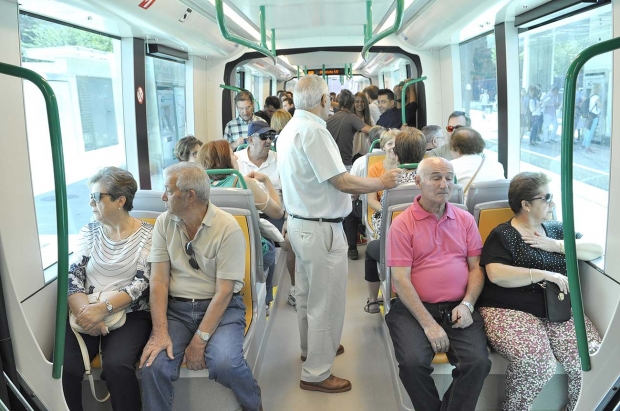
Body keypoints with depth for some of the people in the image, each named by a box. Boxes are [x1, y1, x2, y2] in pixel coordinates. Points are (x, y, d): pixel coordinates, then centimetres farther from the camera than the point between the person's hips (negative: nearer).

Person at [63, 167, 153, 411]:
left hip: (130, 314, -3)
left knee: (116, 365, -29)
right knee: (64, 364, -22)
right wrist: (86, 311, -17)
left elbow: (141, 284, -9)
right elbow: (73, 276, 2)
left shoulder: (147, 235, -1)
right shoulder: (89, 231, 11)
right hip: (87, 313, 3)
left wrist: (103, 309, -23)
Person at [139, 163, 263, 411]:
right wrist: (160, 331, -15)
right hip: (176, 307, 3)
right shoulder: (164, 223, 1)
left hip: (221, 307, -3)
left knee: (224, 363, -27)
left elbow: (224, 291, -14)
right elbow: (159, 280, -3)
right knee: (153, 365, -22)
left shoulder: (228, 228, -13)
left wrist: (199, 340, -19)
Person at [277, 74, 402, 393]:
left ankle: (311, 348, 42)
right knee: (326, 301, 3)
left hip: (300, 222, 10)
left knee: (308, 294, 23)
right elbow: (342, 182, -22)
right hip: (321, 229, -10)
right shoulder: (313, 130, -22)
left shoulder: (290, 129, 7)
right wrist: (383, 183, -8)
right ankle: (316, 374, 15)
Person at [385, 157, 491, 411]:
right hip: (415, 307, -2)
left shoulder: (465, 220, 11)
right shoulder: (402, 224, -1)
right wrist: (428, 323, -16)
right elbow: (400, 279, -8)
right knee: (412, 363, -26)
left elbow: (476, 267, 10)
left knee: (478, 362, -21)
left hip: (458, 307, 3)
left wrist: (467, 304, -9)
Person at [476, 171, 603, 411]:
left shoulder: (557, 229, 17)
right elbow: (496, 274, -17)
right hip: (511, 311, -5)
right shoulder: (502, 235, -1)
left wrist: (556, 245, -4)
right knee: (535, 361, -30)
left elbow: (596, 250, 10)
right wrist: (545, 274, -17)